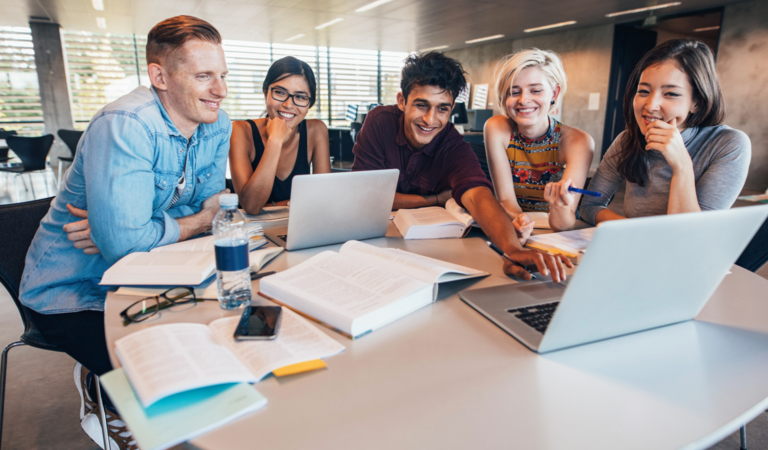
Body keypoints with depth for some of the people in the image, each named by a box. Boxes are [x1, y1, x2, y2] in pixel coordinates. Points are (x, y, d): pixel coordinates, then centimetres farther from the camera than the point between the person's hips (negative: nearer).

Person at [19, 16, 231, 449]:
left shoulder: (217, 125, -5)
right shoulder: (125, 125, -27)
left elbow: (207, 206, -4)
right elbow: (123, 242, -34)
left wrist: (121, 225, -19)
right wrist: (196, 222, -16)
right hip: (73, 293, -7)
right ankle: (102, 398, 17)